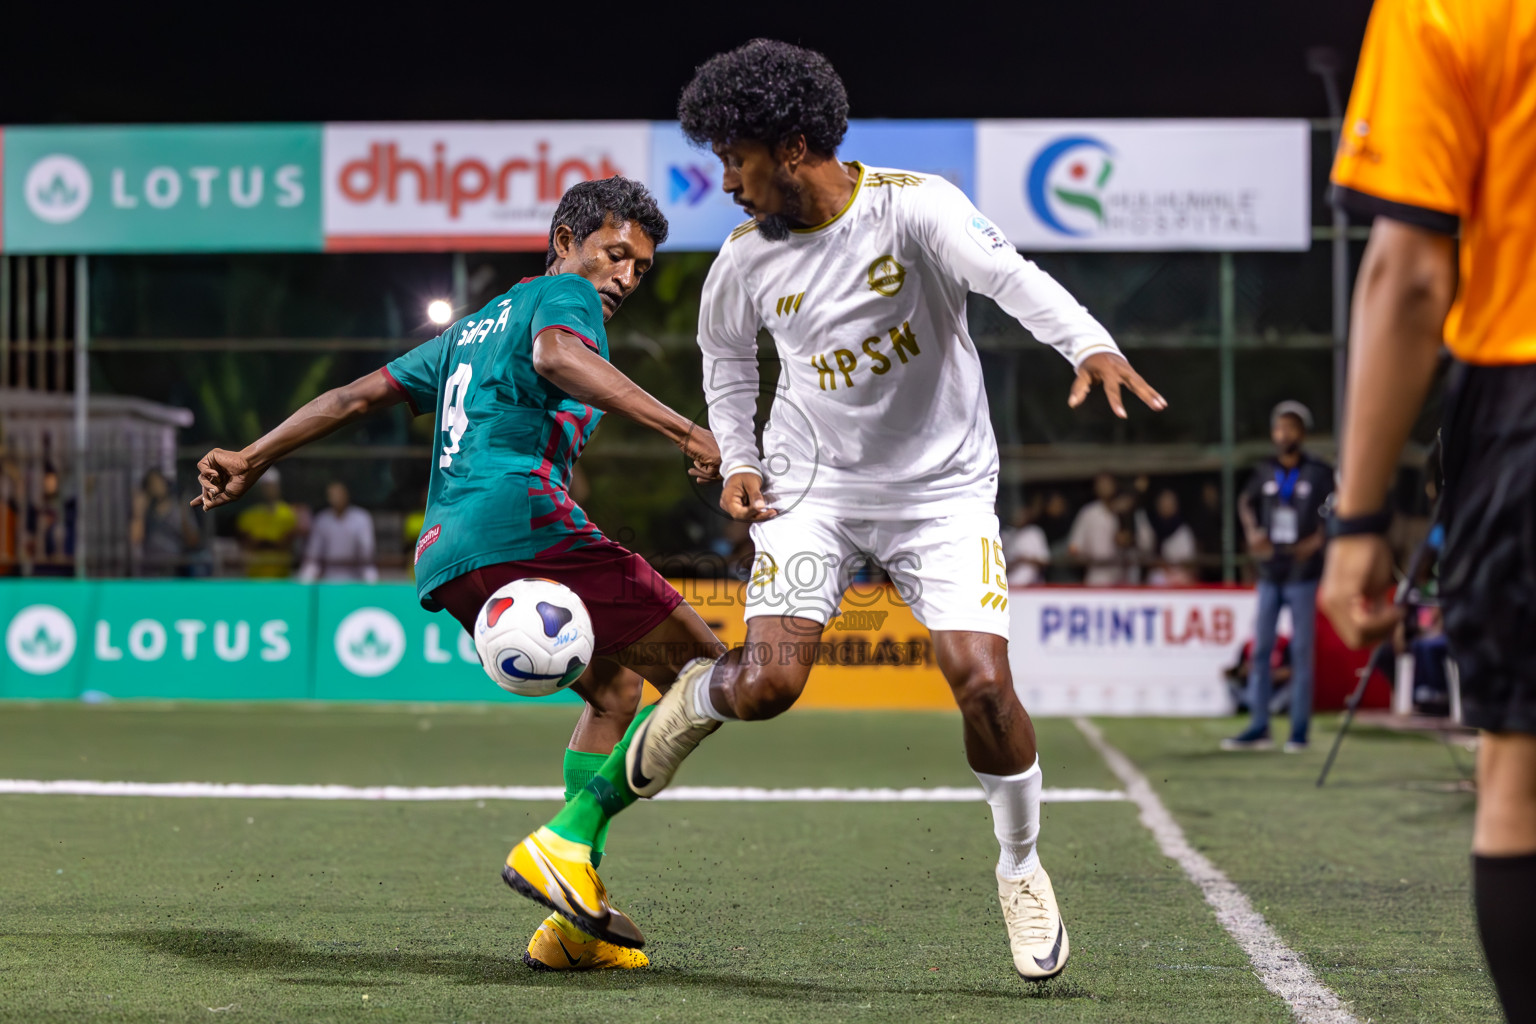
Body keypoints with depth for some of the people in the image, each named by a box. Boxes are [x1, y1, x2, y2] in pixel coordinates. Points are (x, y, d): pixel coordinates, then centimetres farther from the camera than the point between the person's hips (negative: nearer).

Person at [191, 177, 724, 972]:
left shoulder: (475, 328, 33)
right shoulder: (562, 294, 7)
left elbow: (361, 394, 34)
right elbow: (557, 354, -17)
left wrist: (253, 459, 39)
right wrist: (678, 427, -28)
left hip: (446, 557, 9)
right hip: (520, 525, -9)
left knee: (615, 686, 24)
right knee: (703, 672, -8)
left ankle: (576, 925, 11)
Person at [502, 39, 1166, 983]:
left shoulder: (911, 205, -17)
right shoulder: (747, 259, -4)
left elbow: (1009, 275, -34)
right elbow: (726, 351, 18)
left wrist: (1092, 345, -52)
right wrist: (737, 459, 5)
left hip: (944, 488, -2)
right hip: (814, 485, 2)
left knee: (983, 683, -16)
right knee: (767, 683, -16)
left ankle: (1022, 868, 9)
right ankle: (689, 703, 22)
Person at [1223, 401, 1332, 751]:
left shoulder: (1319, 473, -2)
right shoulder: (1265, 472, 9)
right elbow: (1246, 501, 24)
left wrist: (1318, 539, -16)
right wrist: (1253, 531, 7)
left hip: (1302, 574, -4)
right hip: (1270, 573, 4)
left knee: (1301, 651, -2)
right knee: (1260, 648, 3)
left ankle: (1299, 729, 2)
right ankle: (1259, 727, 8)